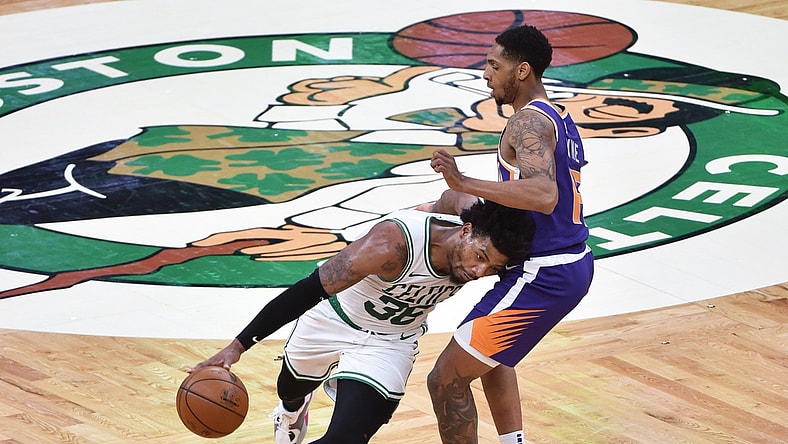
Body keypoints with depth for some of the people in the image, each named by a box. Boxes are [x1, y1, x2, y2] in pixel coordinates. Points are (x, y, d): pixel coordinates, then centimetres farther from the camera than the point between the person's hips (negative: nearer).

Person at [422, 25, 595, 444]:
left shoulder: (528, 123, -17)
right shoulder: (560, 118, 14)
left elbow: (543, 196, -33)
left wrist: (465, 184, -32)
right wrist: (462, 202, 22)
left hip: (540, 276, -11)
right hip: (573, 264, 11)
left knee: (446, 379, -4)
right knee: (490, 353, 33)